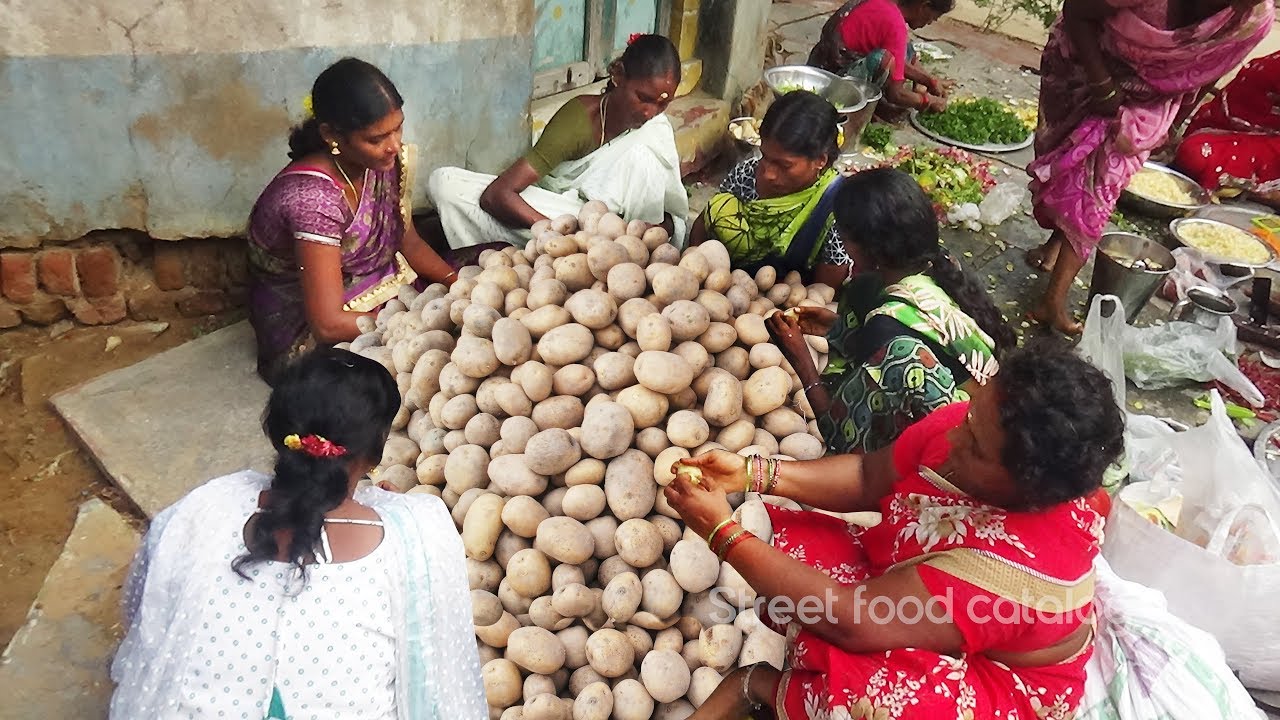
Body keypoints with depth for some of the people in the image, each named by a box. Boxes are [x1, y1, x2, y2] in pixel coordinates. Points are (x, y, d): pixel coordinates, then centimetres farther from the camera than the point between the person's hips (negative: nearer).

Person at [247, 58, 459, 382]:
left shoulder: (384, 162, -8)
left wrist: (459, 283, -12)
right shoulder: (314, 197, -30)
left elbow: (409, 243, 5)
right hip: (306, 332, -7)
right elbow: (329, 324, -29)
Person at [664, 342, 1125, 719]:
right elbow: (869, 478, -3)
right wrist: (757, 474, -16)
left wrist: (724, 533, -32)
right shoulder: (975, 427, -21)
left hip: (991, 680, -6)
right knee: (786, 540, -11)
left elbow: (852, 620, -37)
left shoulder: (1021, 565, -40)